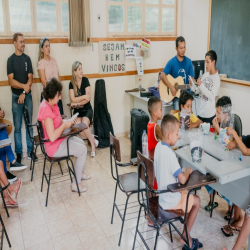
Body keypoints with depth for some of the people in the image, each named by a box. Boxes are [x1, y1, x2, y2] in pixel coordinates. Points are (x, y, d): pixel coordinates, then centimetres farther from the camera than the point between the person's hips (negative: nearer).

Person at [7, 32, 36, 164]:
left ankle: (30, 150, 14)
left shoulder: (27, 58, 7)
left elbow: (30, 78, 2)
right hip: (16, 96, -2)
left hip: (28, 95, 2)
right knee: (17, 127, 2)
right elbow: (11, 81, -8)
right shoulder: (11, 59, 0)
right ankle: (18, 153, 10)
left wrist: (24, 93, -8)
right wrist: (24, 86, -21)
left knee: (29, 125, 6)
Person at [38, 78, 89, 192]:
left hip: (59, 139, 10)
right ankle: (76, 184, 6)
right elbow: (52, 137, -34)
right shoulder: (46, 109, -30)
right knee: (83, 150, -5)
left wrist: (68, 122, -4)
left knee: (81, 142, 23)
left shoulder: (52, 104, 1)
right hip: (54, 146, -10)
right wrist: (65, 125, -22)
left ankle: (80, 172, 40)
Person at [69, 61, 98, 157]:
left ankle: (92, 144, -10)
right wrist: (84, 96, -12)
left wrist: (77, 103, -15)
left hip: (87, 109, -1)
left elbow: (88, 99, -10)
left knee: (84, 124, -30)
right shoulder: (71, 83, -1)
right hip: (77, 111, 2)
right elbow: (73, 99, -10)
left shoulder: (85, 80, -4)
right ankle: (93, 139, -4)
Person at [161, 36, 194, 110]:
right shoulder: (171, 62, -5)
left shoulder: (188, 61, 4)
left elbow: (191, 78, 5)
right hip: (176, 94, -3)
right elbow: (162, 75, -14)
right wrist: (171, 87, -24)